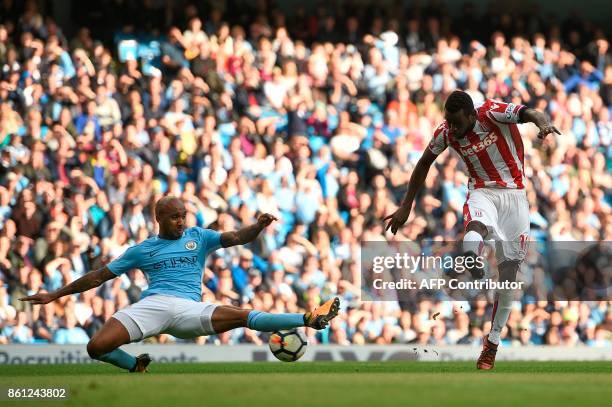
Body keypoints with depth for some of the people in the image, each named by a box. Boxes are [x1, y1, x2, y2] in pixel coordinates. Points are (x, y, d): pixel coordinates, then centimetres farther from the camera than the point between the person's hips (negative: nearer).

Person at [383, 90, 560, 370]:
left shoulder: (492, 112, -18)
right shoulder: (446, 133, -7)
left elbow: (529, 113, -33)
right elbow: (424, 163, 10)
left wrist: (543, 123, -58)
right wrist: (406, 206, 12)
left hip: (514, 194, -2)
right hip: (482, 192, 2)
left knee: (509, 270, -2)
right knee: (474, 235, -41)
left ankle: (492, 343, 8)